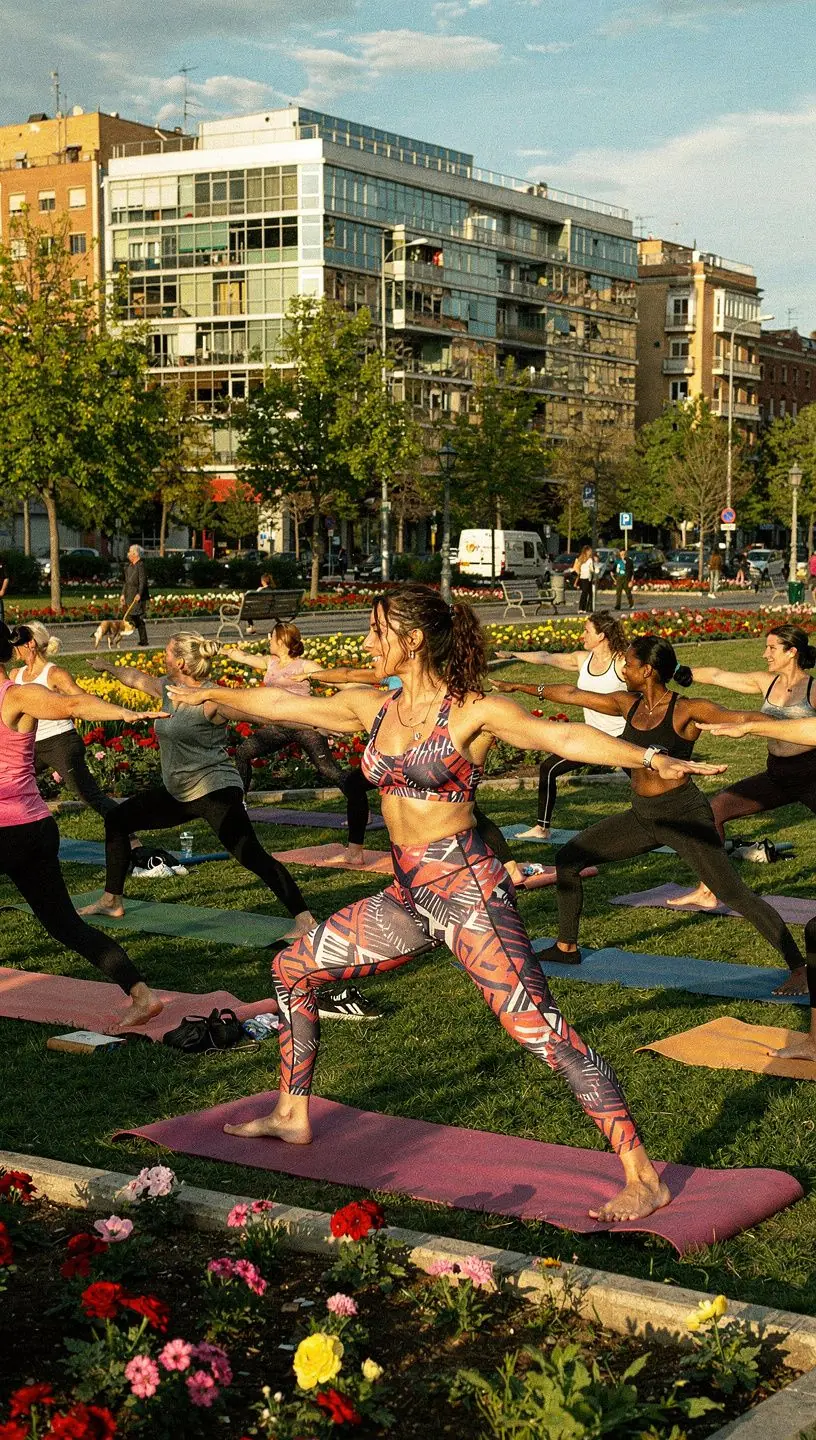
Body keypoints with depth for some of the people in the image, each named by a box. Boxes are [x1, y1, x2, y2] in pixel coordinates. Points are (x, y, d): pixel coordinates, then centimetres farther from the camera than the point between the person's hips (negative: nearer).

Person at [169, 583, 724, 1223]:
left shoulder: (473, 712, -11)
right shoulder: (372, 709, 9)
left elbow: (562, 735, -25)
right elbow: (283, 704, 22)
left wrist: (649, 757, -39)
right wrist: (210, 695, 32)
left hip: (467, 887, -8)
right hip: (409, 895, 8)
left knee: (540, 1027, -15)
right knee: (294, 966, 16)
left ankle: (644, 1180, -13)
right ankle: (293, 1116, 33)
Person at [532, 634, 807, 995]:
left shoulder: (687, 711, -15)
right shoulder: (628, 705, 4)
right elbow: (572, 694, 15)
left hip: (684, 816, -7)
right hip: (641, 816, 7)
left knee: (733, 894, -13)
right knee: (567, 858, 9)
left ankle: (798, 968, -7)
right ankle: (566, 948, 25)